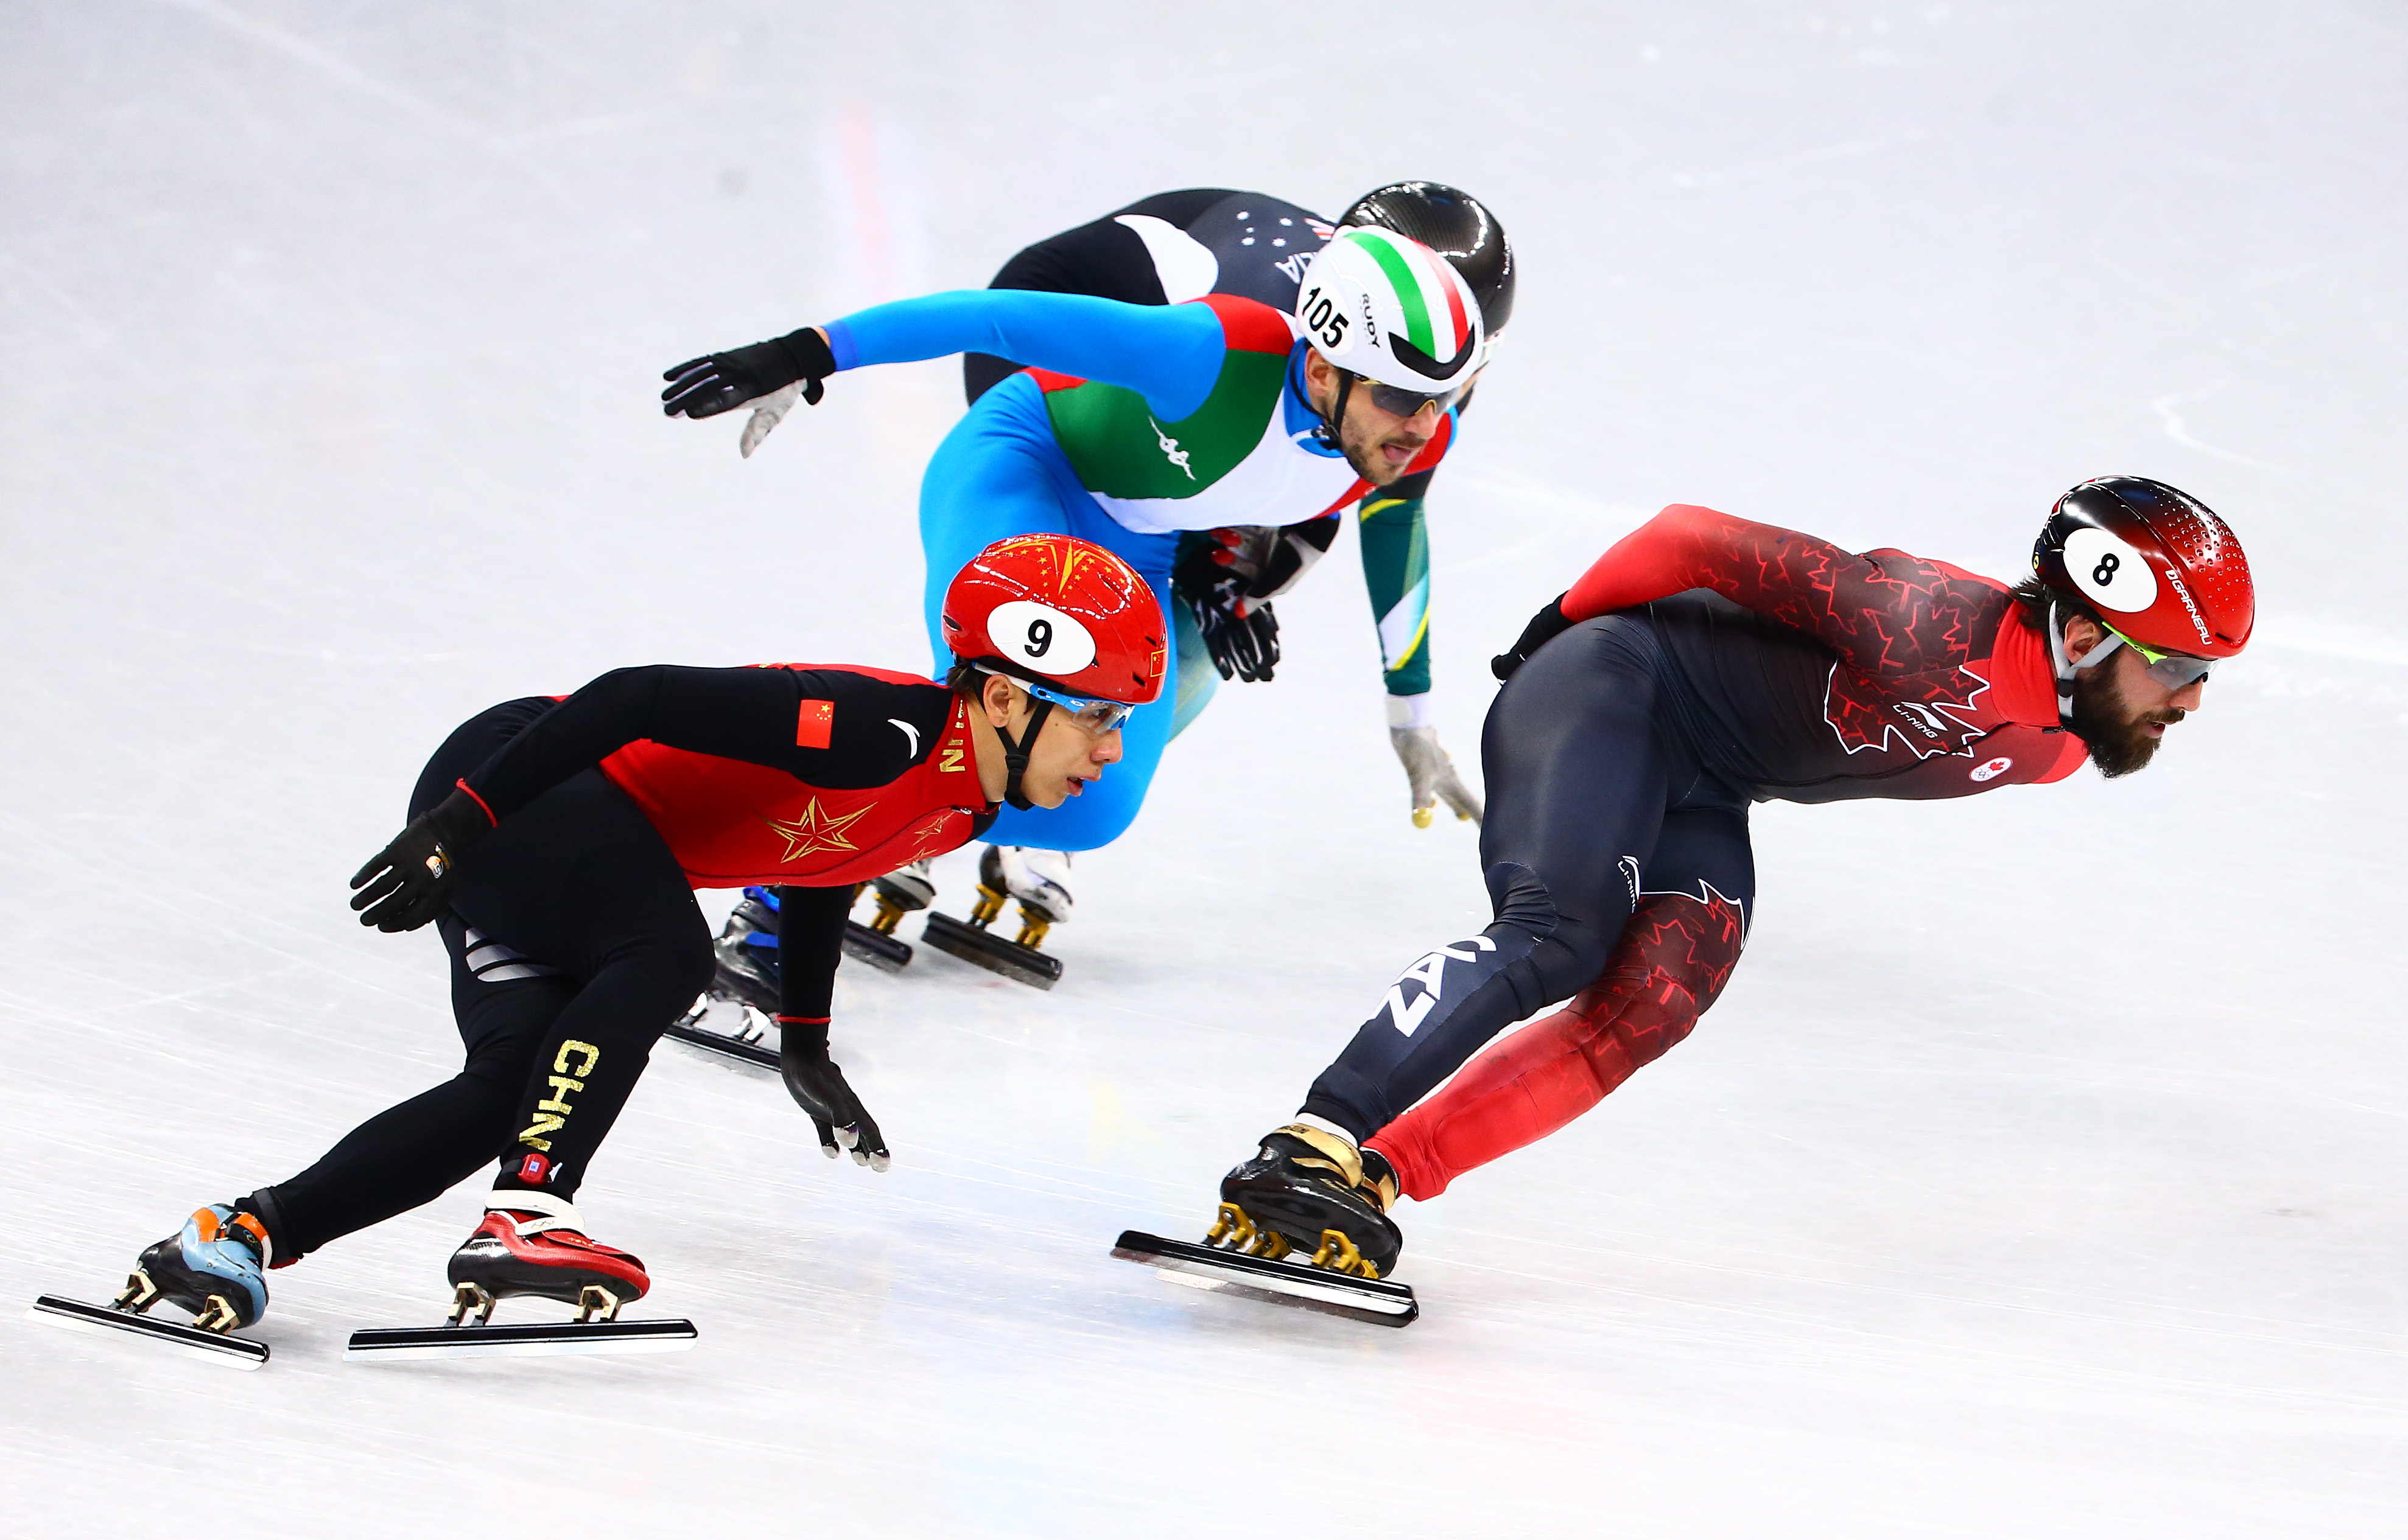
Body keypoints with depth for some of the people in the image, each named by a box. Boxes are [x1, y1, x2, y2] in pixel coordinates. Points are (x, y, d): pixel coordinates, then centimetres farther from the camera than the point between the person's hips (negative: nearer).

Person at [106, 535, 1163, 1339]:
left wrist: (804, 1047, 35)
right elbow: (641, 699, -28)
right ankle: (523, 1217, -34)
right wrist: (462, 825, -28)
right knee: (666, 955, -31)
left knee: (515, 1087, -6)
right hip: (505, 777, -9)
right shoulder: (882, 733, -26)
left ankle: (246, 1233, -6)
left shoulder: (967, 808, 3)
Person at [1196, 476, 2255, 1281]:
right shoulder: (1931, 631, -29)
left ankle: (1369, 1178, -25)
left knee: (1644, 1016, -18)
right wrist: (1570, 620, -3)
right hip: (1611, 691, -7)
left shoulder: (2057, 751, -2)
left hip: (1699, 803, 7)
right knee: (1553, 939, -29)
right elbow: (1699, 537, -20)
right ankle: (1309, 1150, -33)